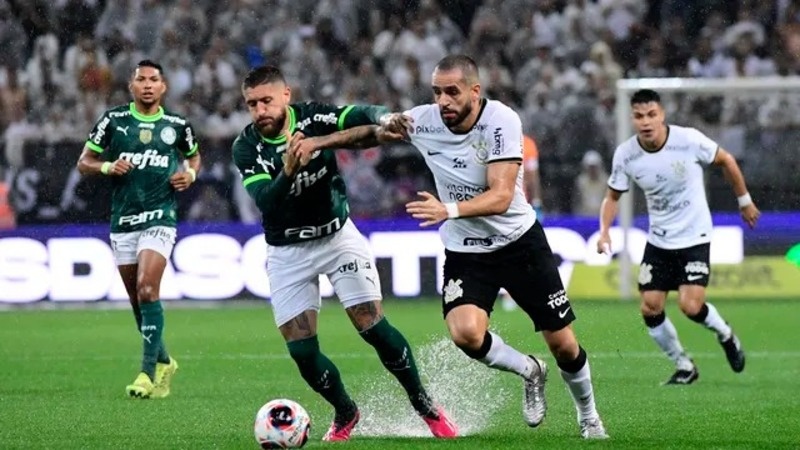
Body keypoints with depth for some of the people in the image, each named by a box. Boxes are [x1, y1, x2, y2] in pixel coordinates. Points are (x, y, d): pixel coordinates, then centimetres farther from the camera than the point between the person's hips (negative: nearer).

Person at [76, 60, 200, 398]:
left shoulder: (177, 125, 4)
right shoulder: (113, 120, 3)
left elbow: (194, 156, 23)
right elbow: (84, 163, 6)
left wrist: (190, 174, 2)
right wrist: (107, 167, -13)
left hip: (159, 218, -2)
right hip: (122, 220, 3)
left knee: (147, 289, -19)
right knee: (137, 300, 8)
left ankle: (148, 373, -19)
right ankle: (163, 362, 27)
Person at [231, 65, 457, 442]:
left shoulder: (314, 117, -15)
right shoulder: (246, 148, -15)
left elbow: (363, 115, -30)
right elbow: (265, 201, -29)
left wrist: (385, 119, -53)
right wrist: (287, 171, -48)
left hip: (337, 236, -1)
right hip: (288, 252, 1)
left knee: (373, 327, -11)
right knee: (301, 351, -5)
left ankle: (425, 406, 7)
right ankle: (345, 413, 22)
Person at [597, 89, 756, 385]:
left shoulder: (689, 140, -19)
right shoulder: (625, 155, -11)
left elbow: (725, 161, 0)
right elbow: (612, 196, 4)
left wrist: (744, 200, 8)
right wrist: (604, 232, -12)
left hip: (694, 237, -3)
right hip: (658, 242, 4)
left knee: (691, 306, -17)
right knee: (650, 309, -4)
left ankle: (725, 335, 17)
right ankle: (684, 366, 17)